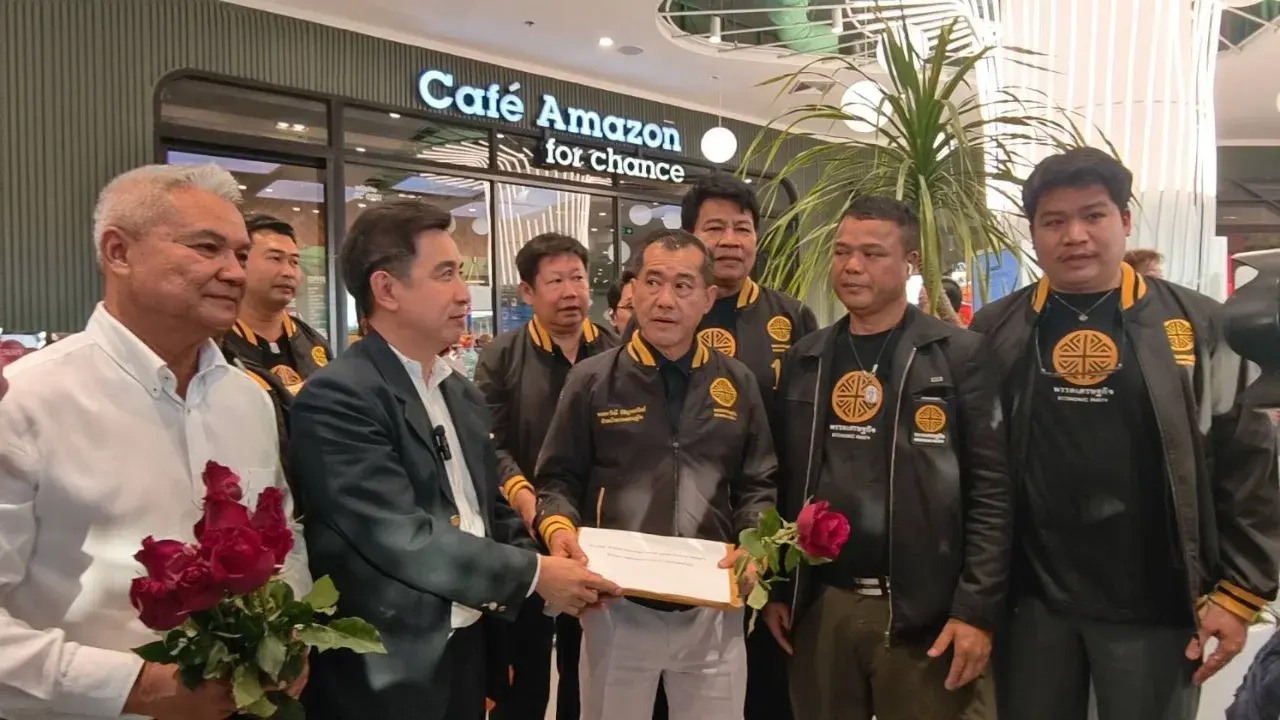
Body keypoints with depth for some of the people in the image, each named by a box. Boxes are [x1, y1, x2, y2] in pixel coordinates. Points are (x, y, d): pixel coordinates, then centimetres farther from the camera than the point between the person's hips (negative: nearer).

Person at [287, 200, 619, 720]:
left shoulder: (463, 394, 8)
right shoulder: (336, 398, -18)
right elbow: (401, 539, -25)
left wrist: (554, 572, -4)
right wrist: (533, 574, -16)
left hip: (468, 650, 7)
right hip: (385, 671, -7)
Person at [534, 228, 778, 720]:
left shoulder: (737, 384, 6)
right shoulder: (592, 380, -1)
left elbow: (758, 485, 9)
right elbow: (558, 478, 2)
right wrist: (558, 526, -17)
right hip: (617, 605, -1)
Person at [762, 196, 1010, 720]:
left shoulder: (959, 355, -4)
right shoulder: (804, 360, 7)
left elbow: (991, 490, -8)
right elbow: (784, 481, 8)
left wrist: (977, 609, -12)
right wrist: (775, 588, 6)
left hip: (923, 611, -3)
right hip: (819, 605, 4)